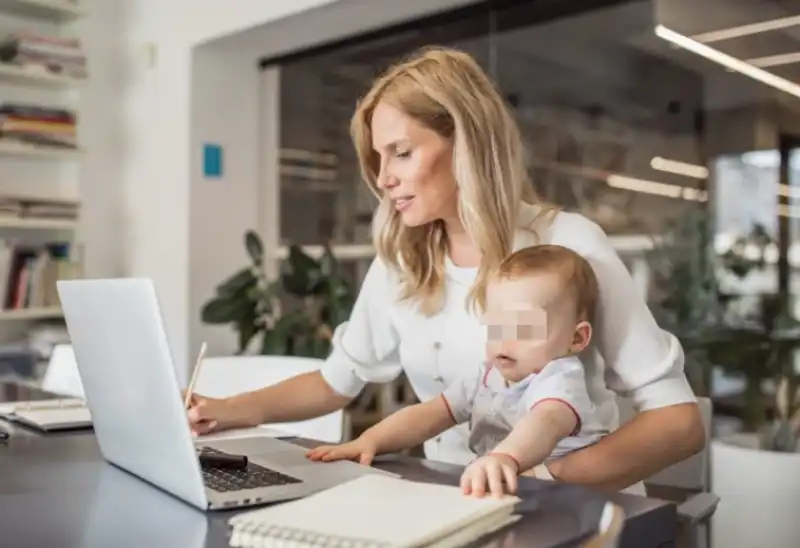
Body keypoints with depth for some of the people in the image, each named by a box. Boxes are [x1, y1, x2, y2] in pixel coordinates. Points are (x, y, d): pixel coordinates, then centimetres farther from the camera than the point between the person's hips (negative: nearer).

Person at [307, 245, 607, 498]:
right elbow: (430, 414, 4)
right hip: (493, 496, 5)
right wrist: (371, 440, -11)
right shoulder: (486, 376, 7)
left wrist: (506, 457, -56)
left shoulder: (560, 380, -15)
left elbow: (547, 422, -36)